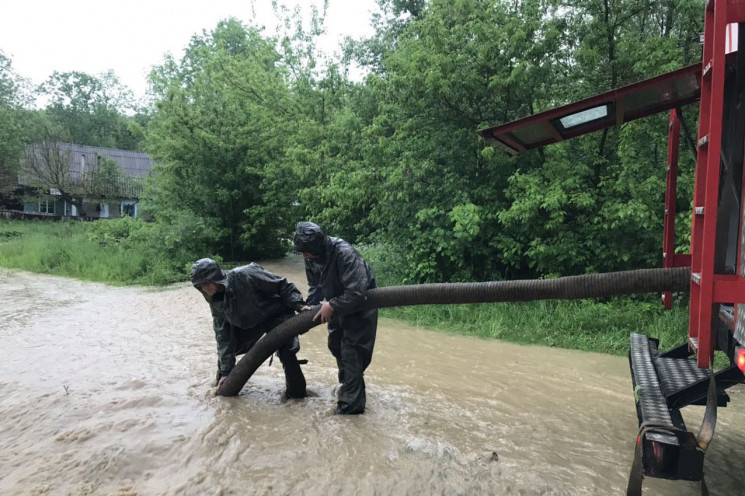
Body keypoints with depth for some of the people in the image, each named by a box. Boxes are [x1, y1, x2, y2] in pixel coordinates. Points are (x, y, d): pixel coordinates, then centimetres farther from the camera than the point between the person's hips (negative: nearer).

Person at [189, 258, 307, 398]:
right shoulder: (215, 302, -9)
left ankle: (297, 395, -6)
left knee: (286, 352, -26)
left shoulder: (243, 275, -31)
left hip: (276, 315, -7)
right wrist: (225, 372, -7)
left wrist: (299, 305, -34)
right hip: (249, 323, 7)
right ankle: (222, 381, 35)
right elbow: (223, 337, -6)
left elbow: (282, 285, -25)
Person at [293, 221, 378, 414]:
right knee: (335, 344, 19)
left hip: (360, 305, -8)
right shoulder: (311, 256, -13)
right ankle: (348, 385, 40)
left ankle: (351, 404, 0)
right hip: (338, 304, 8)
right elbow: (314, 284, 3)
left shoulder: (345, 254, -37)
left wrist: (332, 306, -31)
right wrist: (310, 305, -11)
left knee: (351, 351, -10)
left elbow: (357, 292, -39)